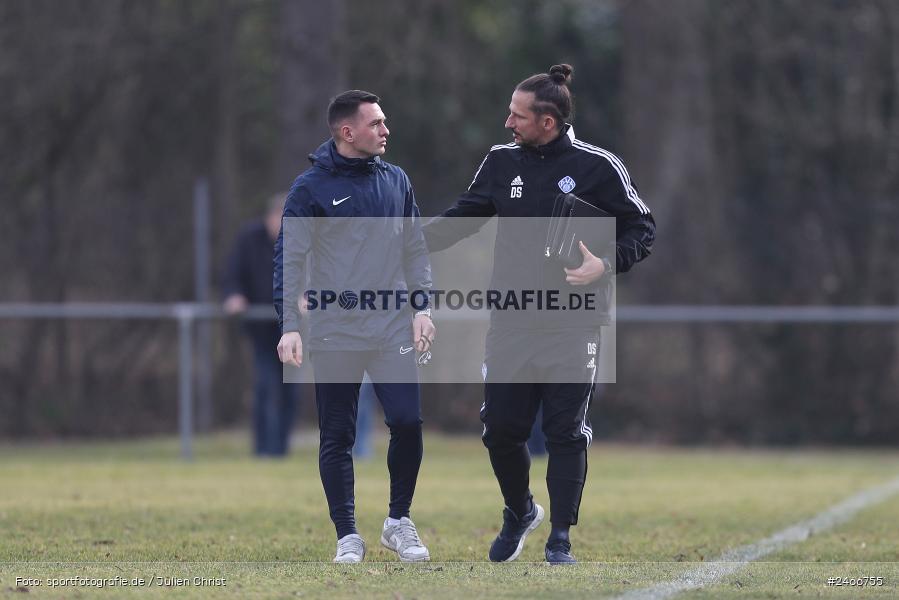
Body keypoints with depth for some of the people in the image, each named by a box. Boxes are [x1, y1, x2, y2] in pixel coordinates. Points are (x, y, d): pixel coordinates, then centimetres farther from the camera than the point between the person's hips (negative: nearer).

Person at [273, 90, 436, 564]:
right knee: (337, 438, 2)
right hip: (334, 335, -3)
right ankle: (347, 536, 13)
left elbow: (415, 250, 15)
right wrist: (289, 326, -11)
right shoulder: (312, 187, -3)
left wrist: (422, 308, 5)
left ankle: (399, 521, 11)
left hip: (393, 329, 3)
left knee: (407, 422, -8)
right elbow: (288, 259, -4)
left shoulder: (396, 181, 9)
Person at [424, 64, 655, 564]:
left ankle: (560, 538, 8)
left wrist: (605, 265, -18)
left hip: (573, 328, -4)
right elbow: (462, 218, 14)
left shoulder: (598, 167, -6)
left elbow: (642, 229, -1)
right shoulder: (502, 161, 6)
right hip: (510, 325, 4)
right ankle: (519, 513, 30)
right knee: (500, 428, 4)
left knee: (566, 433, -1)